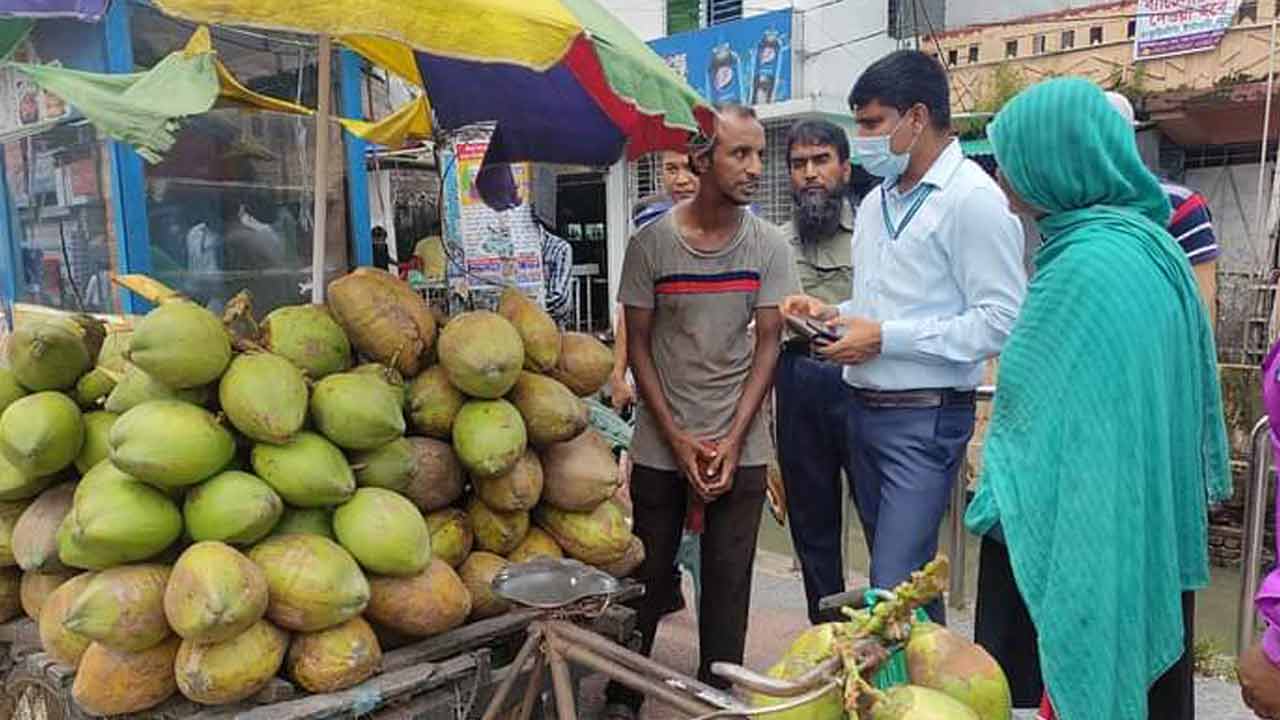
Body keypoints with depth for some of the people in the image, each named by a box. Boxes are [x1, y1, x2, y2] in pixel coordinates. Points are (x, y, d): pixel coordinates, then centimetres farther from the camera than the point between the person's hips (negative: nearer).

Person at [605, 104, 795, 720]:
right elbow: (638, 344, -2)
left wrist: (731, 442, -7)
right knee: (649, 574, 8)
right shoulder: (652, 242, -5)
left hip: (741, 446, 1)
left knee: (729, 577, 6)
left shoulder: (769, 246, -1)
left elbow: (767, 344, 0)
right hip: (661, 444, -1)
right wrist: (678, 440, -8)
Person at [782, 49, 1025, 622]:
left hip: (924, 418, -8)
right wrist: (833, 313, 4)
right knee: (906, 573, 18)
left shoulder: (972, 199, -12)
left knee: (894, 588, -10)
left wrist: (883, 337, -19)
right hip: (862, 408, 8)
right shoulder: (876, 202, 14)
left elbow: (1001, 320, -18)